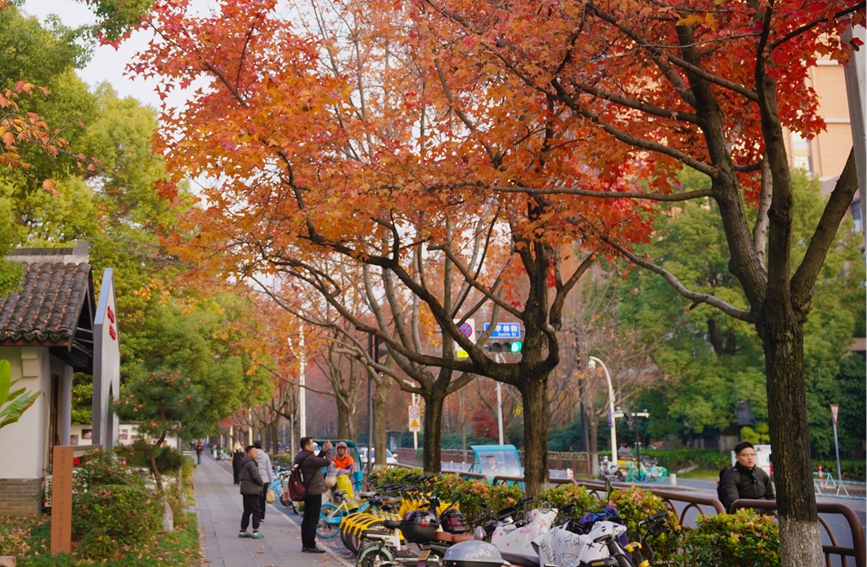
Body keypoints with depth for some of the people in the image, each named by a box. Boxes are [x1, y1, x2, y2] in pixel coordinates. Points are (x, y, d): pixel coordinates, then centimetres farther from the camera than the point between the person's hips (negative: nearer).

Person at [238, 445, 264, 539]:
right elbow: (256, 475, -24)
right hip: (252, 490, -10)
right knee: (256, 511, -5)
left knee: (247, 511, 16)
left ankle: (242, 531, 19)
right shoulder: (251, 463, -15)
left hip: (245, 490, 10)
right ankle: (255, 532, -5)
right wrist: (261, 484, -5)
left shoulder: (244, 464, 17)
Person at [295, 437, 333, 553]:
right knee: (313, 519, -4)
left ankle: (305, 545, 18)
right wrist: (329, 450, -2)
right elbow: (327, 462, -18)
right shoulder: (309, 459, -23)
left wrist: (323, 451, 9)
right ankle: (311, 546, -2)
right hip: (315, 492, -10)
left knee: (307, 519, 13)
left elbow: (317, 460, 19)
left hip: (307, 492, 10)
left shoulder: (302, 458, 8)